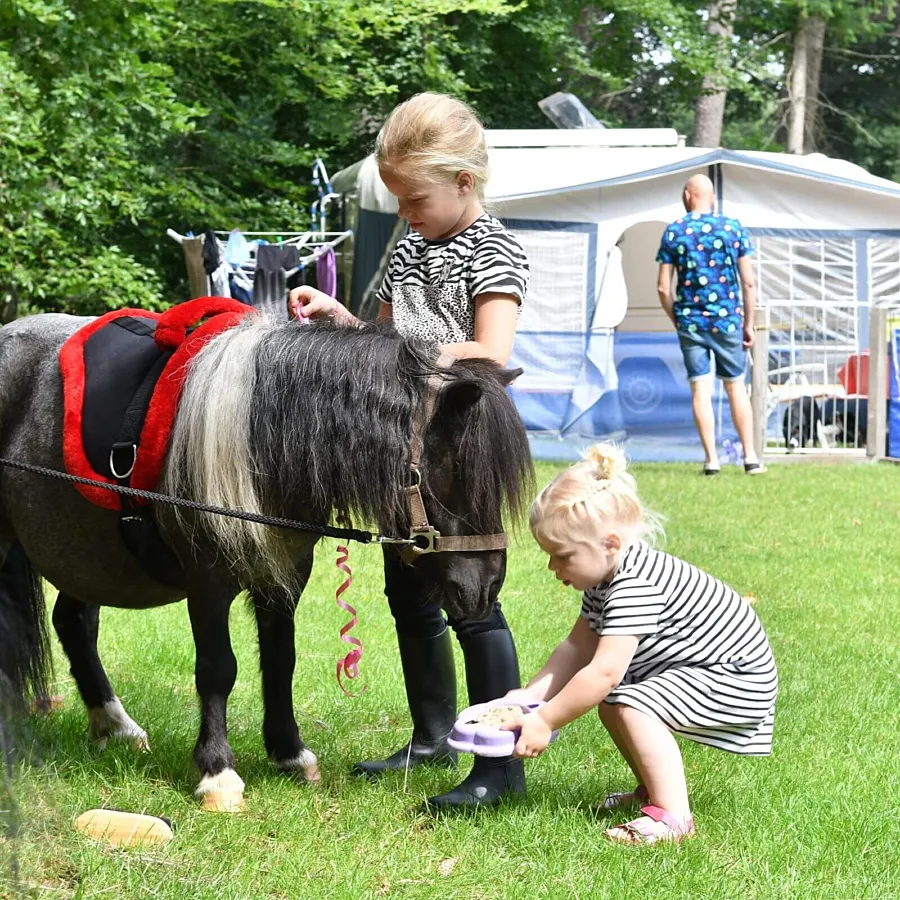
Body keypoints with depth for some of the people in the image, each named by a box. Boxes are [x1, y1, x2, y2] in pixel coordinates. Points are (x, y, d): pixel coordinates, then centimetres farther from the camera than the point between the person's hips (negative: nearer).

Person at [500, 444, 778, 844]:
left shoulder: (635, 585, -29)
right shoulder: (607, 574, 3)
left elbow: (604, 671, -34)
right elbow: (579, 646, 8)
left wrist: (545, 722, -28)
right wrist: (532, 694, -4)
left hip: (738, 678, -11)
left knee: (634, 705, -26)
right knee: (608, 700, 13)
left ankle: (672, 815, -25)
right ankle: (653, 788, 26)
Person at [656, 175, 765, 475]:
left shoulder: (673, 232, 0)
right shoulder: (733, 229, 0)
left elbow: (663, 287, -1)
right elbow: (749, 282, -1)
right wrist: (749, 324, 7)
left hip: (690, 322, 0)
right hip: (727, 321, 0)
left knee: (700, 390, 2)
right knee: (736, 387, 9)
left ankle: (711, 459, -3)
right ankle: (750, 457, 8)